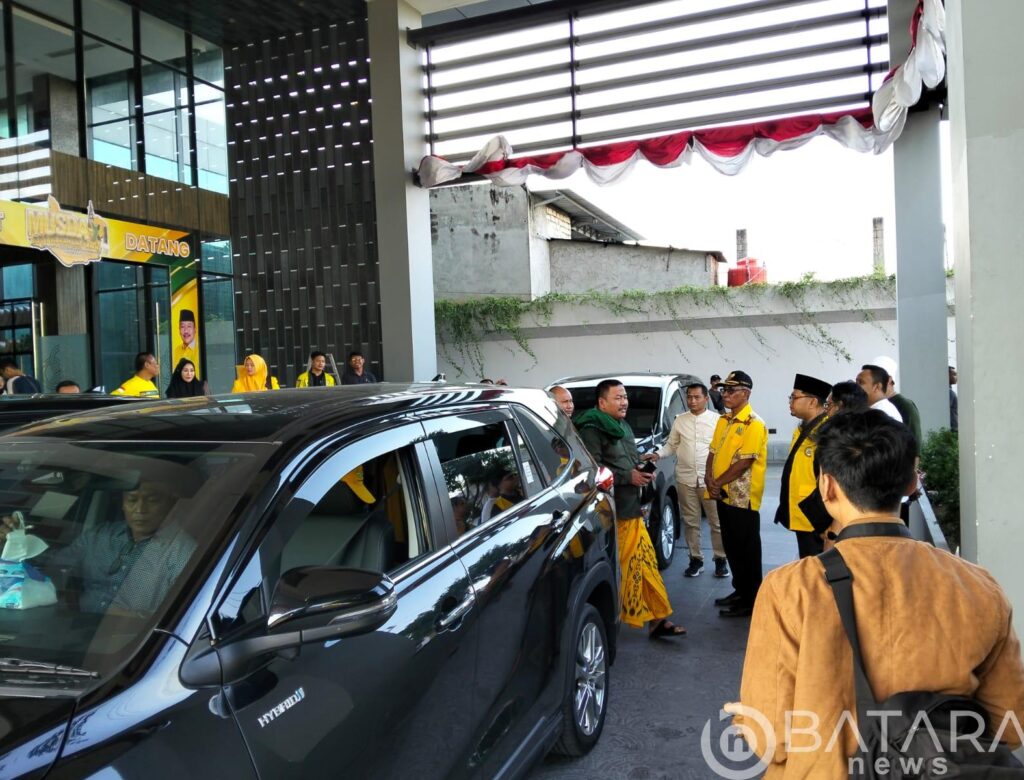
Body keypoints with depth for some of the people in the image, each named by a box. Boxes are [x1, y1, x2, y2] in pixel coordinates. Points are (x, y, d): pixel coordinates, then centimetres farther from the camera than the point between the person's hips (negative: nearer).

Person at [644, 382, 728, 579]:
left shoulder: (717, 420, 0)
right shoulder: (680, 421, 9)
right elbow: (671, 445, 13)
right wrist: (658, 454, -6)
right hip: (685, 479, 3)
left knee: (717, 522, 4)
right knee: (690, 522, 9)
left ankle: (720, 559, 17)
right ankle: (696, 559, 20)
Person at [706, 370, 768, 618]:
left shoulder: (754, 424, -15)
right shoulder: (723, 421, 11)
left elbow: (744, 462, -20)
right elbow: (713, 452, 12)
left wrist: (718, 482, -14)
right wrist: (709, 479, -5)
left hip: (743, 497, -8)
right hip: (723, 495, 8)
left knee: (746, 549, 2)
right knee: (731, 547, 17)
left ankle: (750, 601, 12)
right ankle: (739, 590, 31)